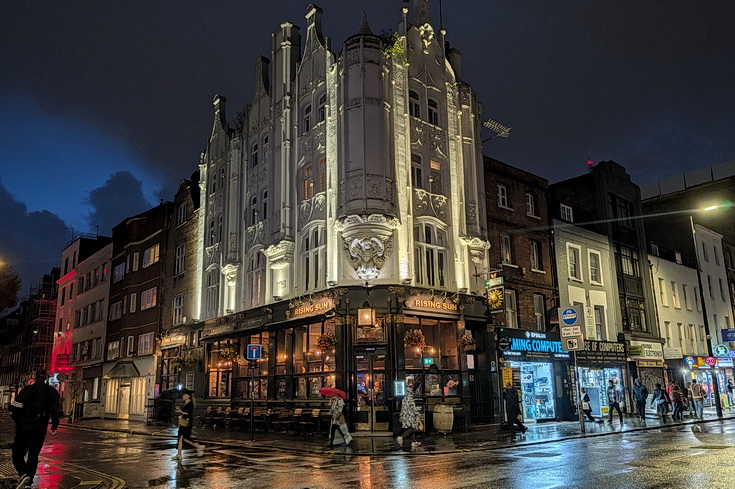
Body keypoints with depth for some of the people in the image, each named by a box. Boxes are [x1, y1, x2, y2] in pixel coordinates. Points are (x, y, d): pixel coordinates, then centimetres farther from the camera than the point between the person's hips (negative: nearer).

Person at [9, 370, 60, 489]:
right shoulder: (52, 392, 4)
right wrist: (54, 426, 13)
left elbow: (14, 408, -6)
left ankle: (23, 474, -16)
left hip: (23, 428, -2)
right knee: (33, 456, 13)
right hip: (40, 430, 2)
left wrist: (18, 421, 13)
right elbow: (55, 411, 1)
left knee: (17, 453, 8)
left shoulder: (26, 390, -2)